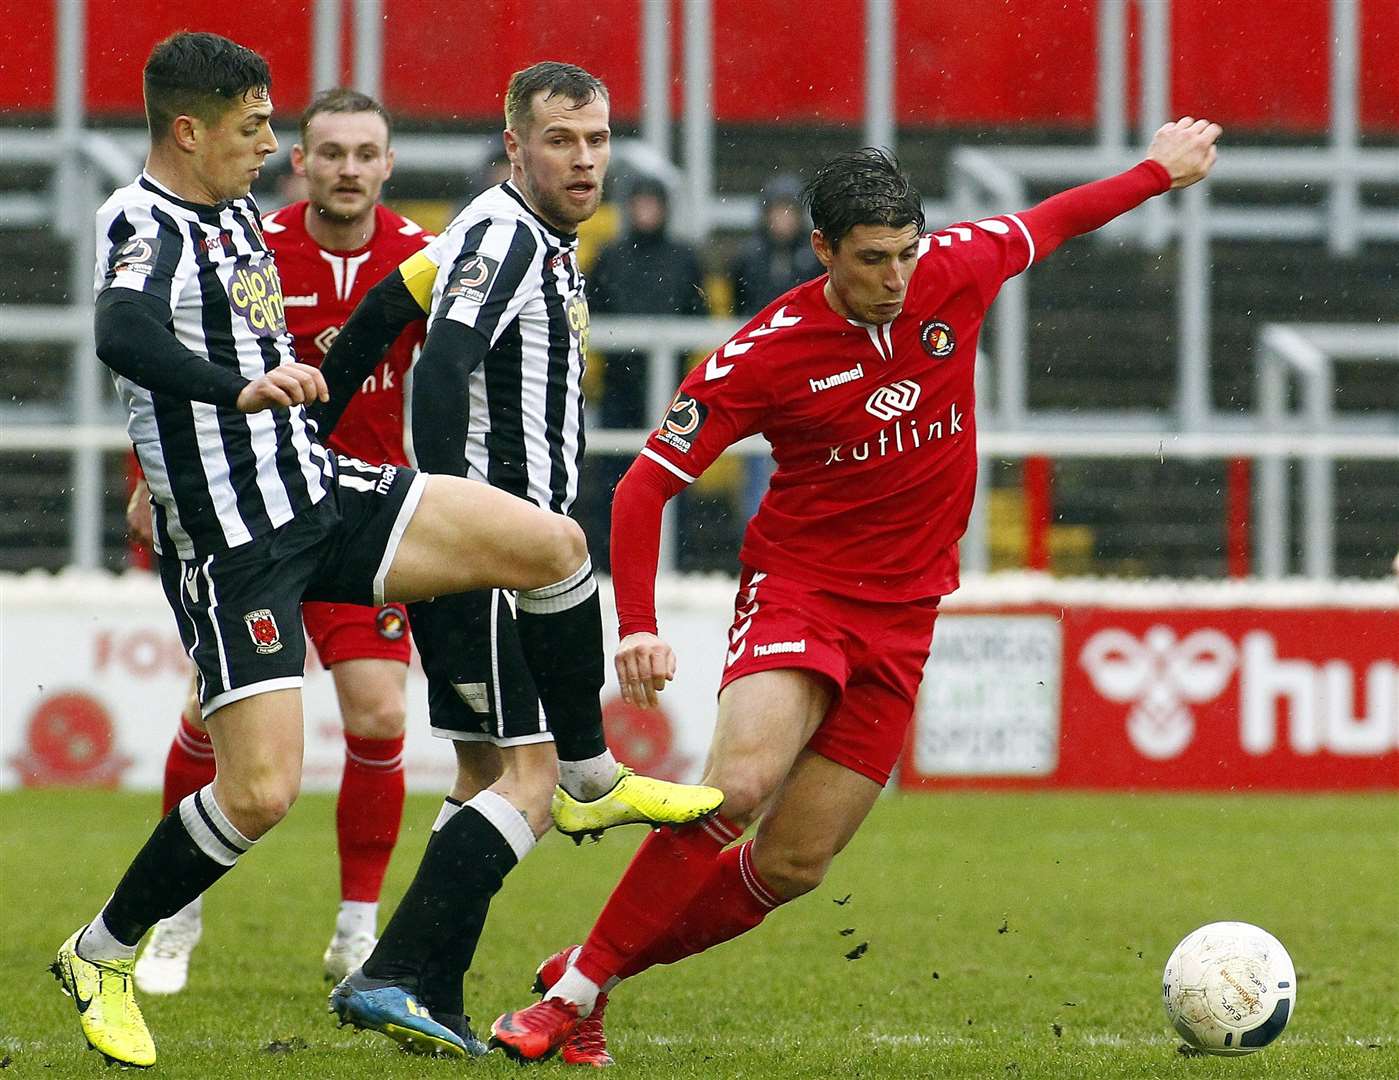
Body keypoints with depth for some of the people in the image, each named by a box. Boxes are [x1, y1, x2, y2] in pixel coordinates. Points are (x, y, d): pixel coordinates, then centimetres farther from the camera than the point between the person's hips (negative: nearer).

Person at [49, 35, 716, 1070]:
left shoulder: (239, 212, 12)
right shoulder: (143, 224, -17)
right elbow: (123, 333, -40)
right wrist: (244, 391, -53)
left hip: (320, 489, 8)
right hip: (231, 545, -8)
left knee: (553, 546, -2)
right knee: (261, 790, -15)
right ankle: (102, 956, 7)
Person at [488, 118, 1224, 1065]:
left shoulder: (957, 274, -5)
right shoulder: (767, 353, -15)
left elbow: (1046, 223, 17)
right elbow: (647, 485, -11)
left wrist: (1156, 172, 30)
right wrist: (639, 627, -23)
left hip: (903, 614, 4)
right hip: (798, 586, -4)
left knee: (793, 864, -3)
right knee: (741, 783, -30)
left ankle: (598, 973, 13)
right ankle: (575, 986, -20)